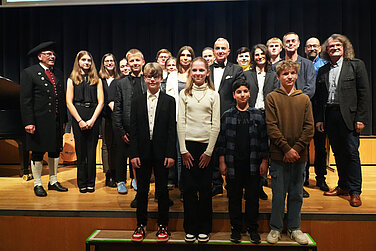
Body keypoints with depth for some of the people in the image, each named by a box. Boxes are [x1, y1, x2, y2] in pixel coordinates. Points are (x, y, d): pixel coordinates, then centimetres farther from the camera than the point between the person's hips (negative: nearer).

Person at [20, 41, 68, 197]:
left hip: (56, 122, 6)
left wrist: (64, 120, 10)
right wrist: (29, 122, -16)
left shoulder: (58, 73, 13)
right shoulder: (29, 73, -4)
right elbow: (25, 100, -10)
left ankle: (53, 181, 27)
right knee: (37, 153, 5)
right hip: (39, 121, -5)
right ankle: (37, 184, 20)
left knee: (55, 151, 13)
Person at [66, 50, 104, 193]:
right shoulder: (72, 80, 10)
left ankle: (91, 183, 12)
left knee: (92, 151, 2)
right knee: (80, 151, 4)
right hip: (78, 118, 0)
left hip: (94, 118, 0)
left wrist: (92, 120, -7)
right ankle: (82, 183, 15)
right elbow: (69, 102, 2)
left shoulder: (97, 80, 11)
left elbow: (101, 102, 3)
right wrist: (80, 120, -8)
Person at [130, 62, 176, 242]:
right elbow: (133, 130, 4)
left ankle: (162, 226, 22)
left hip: (161, 152, -2)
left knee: (162, 190, 7)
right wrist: (134, 154, -3)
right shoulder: (137, 101, 8)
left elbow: (172, 129, -2)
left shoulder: (169, 101, 2)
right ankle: (141, 225, 26)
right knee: (142, 190, 10)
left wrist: (170, 154, -9)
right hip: (142, 152, 2)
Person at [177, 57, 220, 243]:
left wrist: (209, 151, -5)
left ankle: (204, 229, 21)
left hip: (206, 145, 0)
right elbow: (180, 122, 3)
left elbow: (216, 125, 0)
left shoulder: (213, 94, 5)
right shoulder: (184, 94, 7)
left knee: (205, 188, 5)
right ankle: (190, 229, 20)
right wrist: (183, 150, -4)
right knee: (189, 188, 4)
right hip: (188, 144, 1)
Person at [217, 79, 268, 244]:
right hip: (233, 163, 0)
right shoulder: (227, 116, 4)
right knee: (234, 197, 8)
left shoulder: (258, 115, 6)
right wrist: (222, 162, -1)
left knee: (253, 196, 8)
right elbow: (222, 141, 3)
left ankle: (252, 228, 25)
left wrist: (264, 161, 0)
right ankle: (236, 228, 24)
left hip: (253, 163, 0)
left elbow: (264, 139, 5)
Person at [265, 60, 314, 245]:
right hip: (279, 155, -3)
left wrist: (297, 148, -9)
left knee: (296, 194, 13)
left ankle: (294, 228, 29)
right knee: (278, 195, 6)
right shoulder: (272, 98, 0)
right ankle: (276, 228, 23)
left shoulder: (304, 99, 8)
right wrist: (287, 148, -13)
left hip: (299, 155, 3)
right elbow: (271, 127, -7)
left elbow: (309, 128, 3)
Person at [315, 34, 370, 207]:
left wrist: (361, 118, -10)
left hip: (348, 115, -4)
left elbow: (364, 93, -3)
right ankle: (343, 186, 23)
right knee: (338, 153, 10)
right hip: (329, 116, 4)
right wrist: (319, 119, 6)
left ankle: (355, 192, 9)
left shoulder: (356, 65, 2)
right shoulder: (322, 70, 13)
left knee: (351, 153, -2)